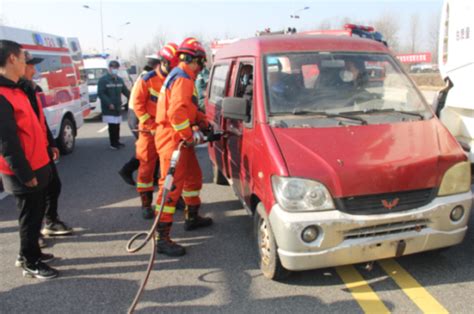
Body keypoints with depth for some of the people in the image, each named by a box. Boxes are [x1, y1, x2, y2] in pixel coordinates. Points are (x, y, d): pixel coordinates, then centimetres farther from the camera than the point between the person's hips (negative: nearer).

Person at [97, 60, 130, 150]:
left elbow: (125, 91, 14)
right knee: (112, 126, -7)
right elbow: (100, 93, -14)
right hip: (109, 108, -6)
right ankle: (113, 144, 2)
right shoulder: (103, 80, -8)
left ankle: (117, 141, 22)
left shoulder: (119, 80, 13)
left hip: (118, 107, 6)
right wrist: (109, 103, -21)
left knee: (117, 125, 10)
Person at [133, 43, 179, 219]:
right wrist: (151, 125, -13)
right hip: (150, 131, -3)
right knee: (147, 166, 2)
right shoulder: (148, 80, -9)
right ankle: (146, 203, 11)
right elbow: (138, 103, -8)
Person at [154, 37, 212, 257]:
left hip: (180, 140, 11)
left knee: (193, 177, 23)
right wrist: (190, 135, -21)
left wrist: (204, 121, 17)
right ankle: (162, 238, -6)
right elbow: (177, 113, -29)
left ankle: (192, 217, 40)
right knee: (172, 186, -10)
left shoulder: (179, 76, 18)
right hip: (173, 139, -11)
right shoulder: (182, 79, -17)